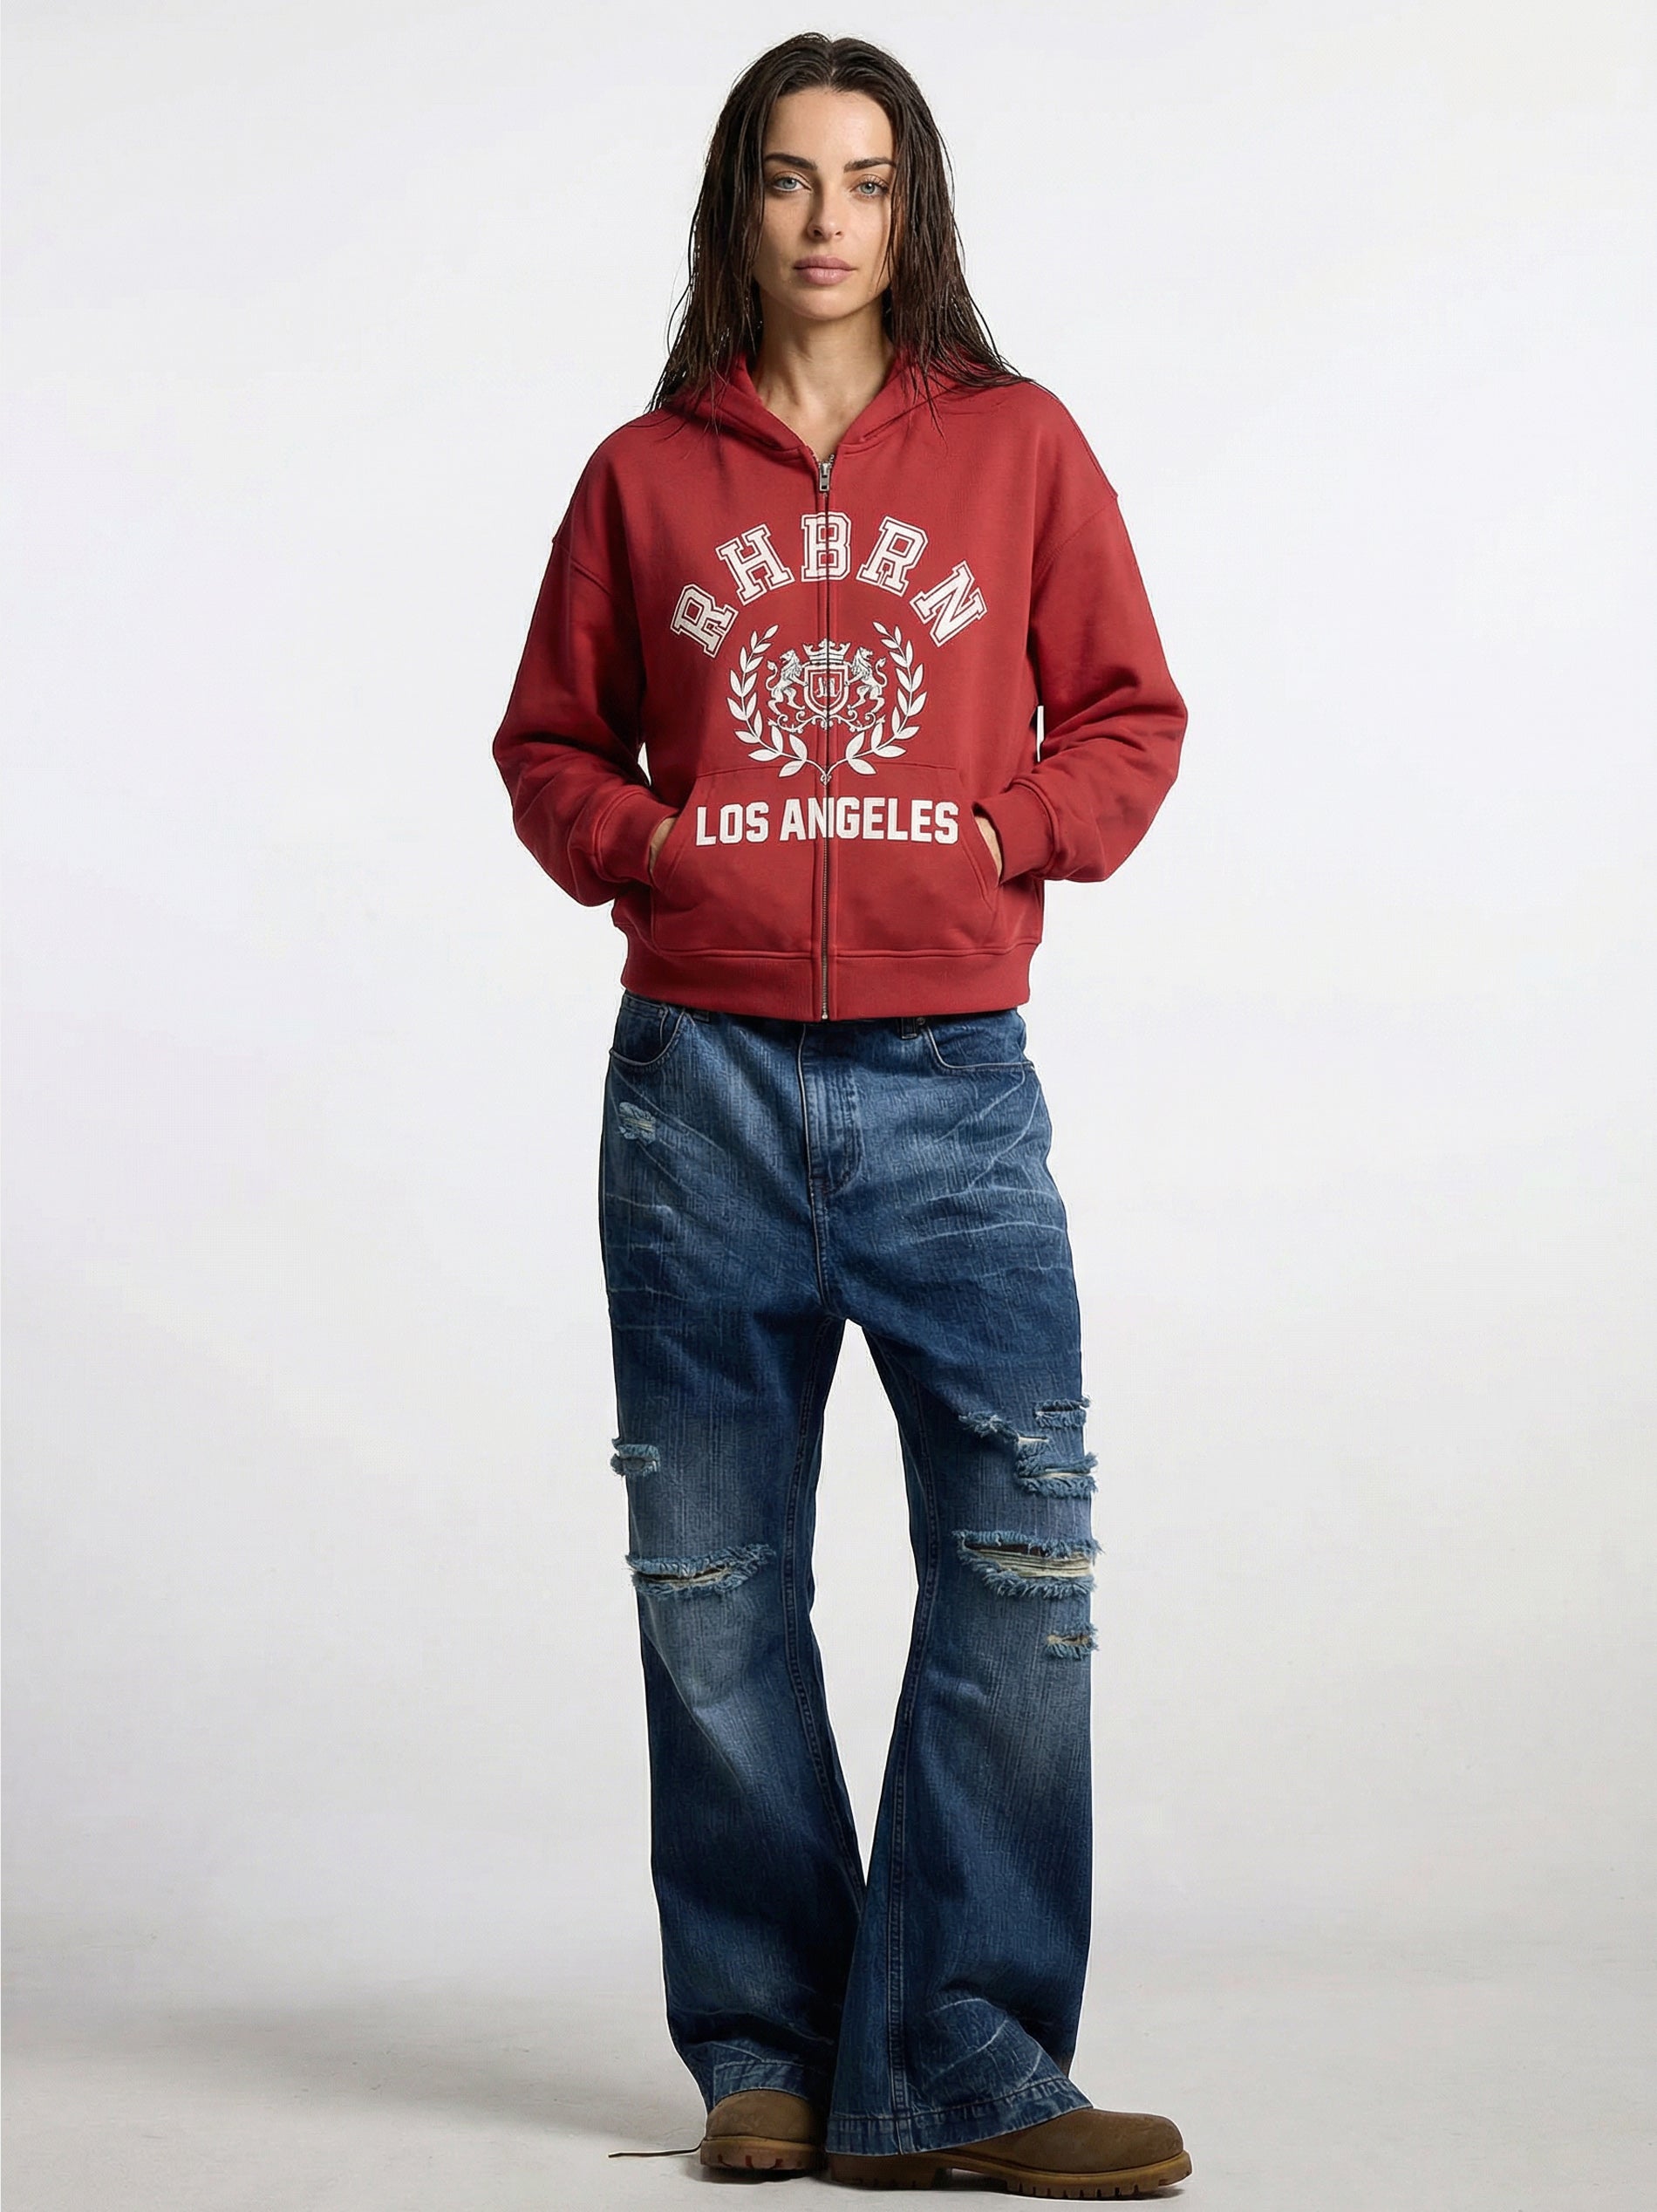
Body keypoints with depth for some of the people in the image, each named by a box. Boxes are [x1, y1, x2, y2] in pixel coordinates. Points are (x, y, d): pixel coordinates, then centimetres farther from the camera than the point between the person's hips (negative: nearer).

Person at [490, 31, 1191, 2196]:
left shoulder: (1018, 447, 8)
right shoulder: (646, 473, 10)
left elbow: (1128, 718, 10)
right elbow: (549, 740, 16)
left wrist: (1001, 831, -7)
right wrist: (643, 841, -3)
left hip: (950, 1079, -1)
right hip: (699, 1079, 1)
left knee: (1022, 1547, -9)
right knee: (715, 1581, 4)